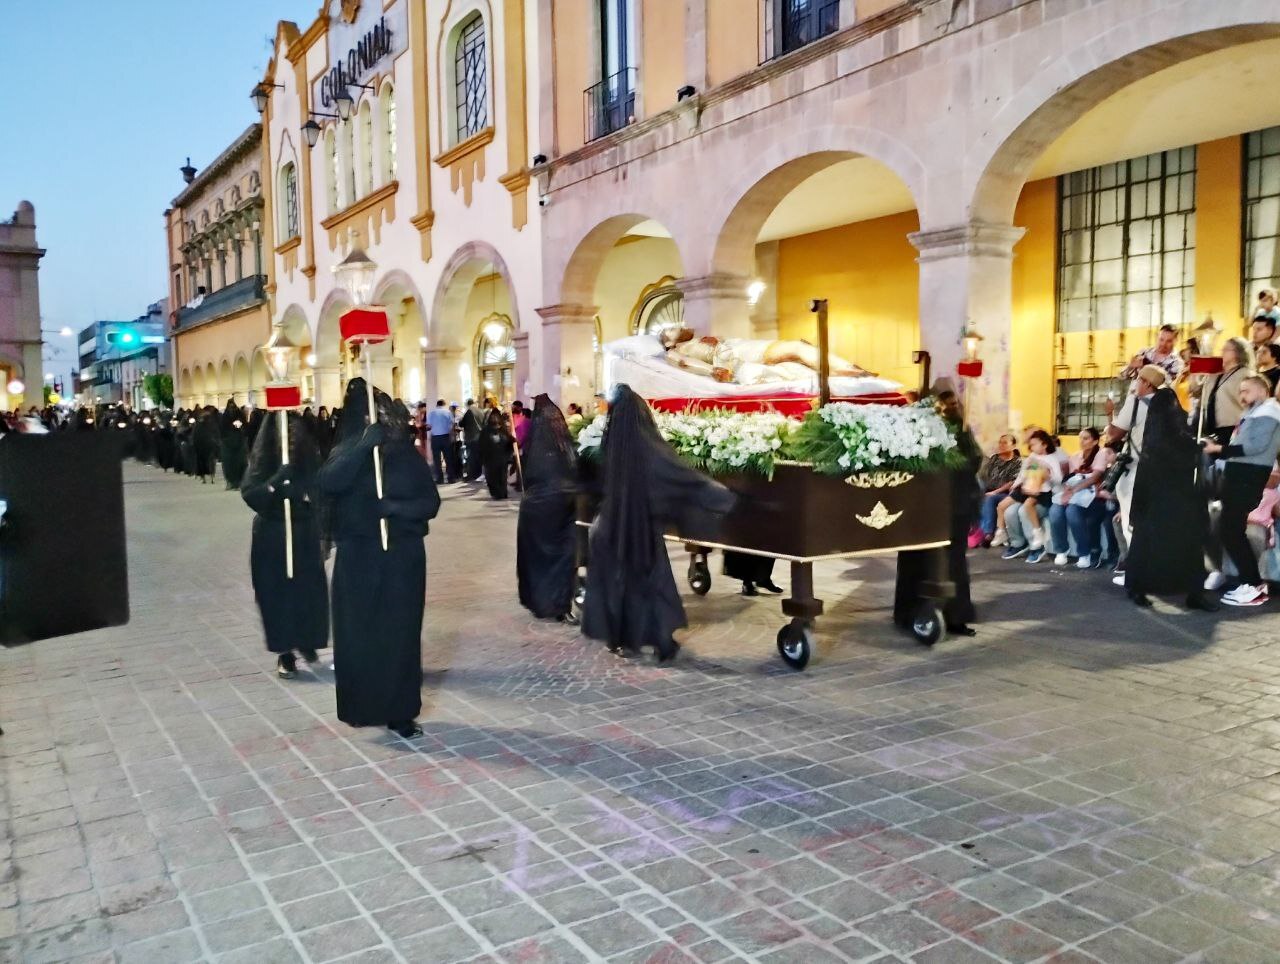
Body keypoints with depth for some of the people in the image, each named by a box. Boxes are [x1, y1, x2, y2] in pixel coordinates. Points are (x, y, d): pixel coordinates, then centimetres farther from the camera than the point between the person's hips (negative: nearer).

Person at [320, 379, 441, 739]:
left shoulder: (409, 457, 4)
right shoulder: (349, 452, 0)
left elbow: (431, 502, 0)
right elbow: (328, 483, -20)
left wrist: (396, 508, -17)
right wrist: (364, 445, -25)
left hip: (402, 558, 1)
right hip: (358, 557, -1)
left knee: (399, 633, 3)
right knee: (359, 633, 3)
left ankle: (399, 711, 12)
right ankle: (362, 705, 19)